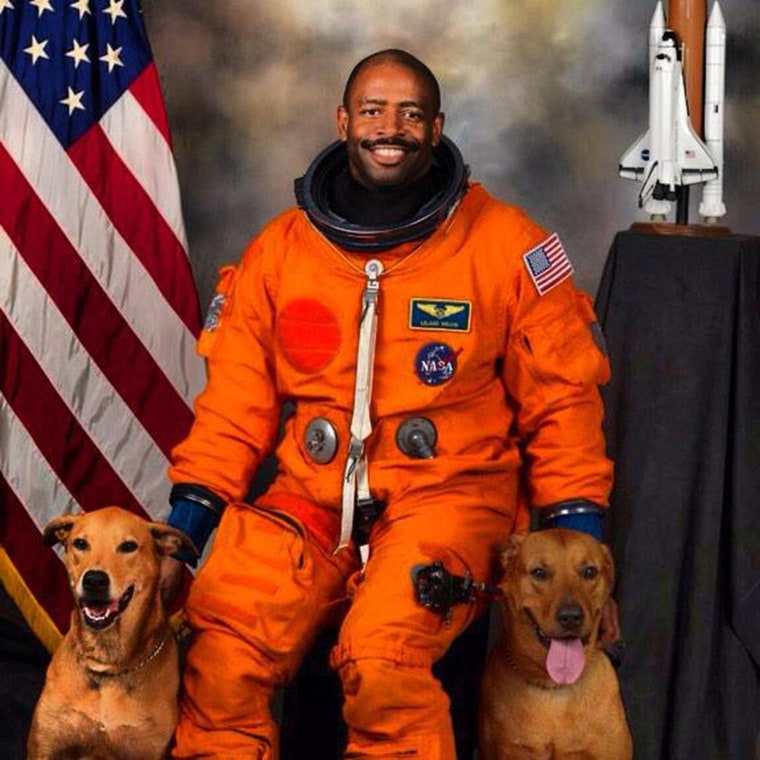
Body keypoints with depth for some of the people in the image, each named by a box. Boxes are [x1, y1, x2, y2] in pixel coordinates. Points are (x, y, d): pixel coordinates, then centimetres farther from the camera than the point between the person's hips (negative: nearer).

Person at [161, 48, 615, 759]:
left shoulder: (506, 246, 1)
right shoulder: (279, 249, 9)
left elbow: (560, 398, 5)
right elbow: (236, 401, 10)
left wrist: (574, 536, -2)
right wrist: (183, 531, 2)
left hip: (447, 494, -2)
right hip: (310, 498, 3)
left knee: (381, 664, -30)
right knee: (218, 660, -22)